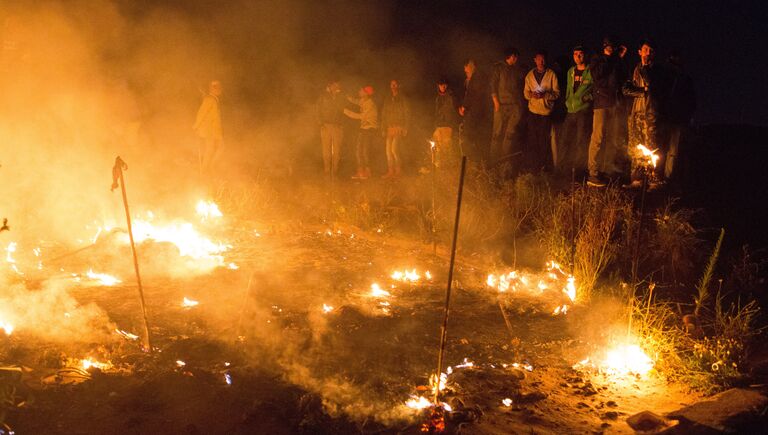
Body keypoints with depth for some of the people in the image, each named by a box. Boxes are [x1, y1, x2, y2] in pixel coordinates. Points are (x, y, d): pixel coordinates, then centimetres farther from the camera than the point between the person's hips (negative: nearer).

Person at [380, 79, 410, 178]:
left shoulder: (402, 100, 4)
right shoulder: (387, 100, 18)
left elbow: (407, 114, 0)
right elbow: (383, 115, 19)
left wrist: (405, 128, -9)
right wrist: (383, 129, 10)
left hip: (399, 128, -5)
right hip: (389, 128, 5)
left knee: (394, 149, -17)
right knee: (389, 150, 1)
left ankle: (397, 171, -9)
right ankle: (390, 171, 6)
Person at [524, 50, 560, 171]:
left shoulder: (551, 74, 0)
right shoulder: (530, 75, 9)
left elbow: (557, 93, -2)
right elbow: (525, 93, 11)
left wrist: (545, 95, -20)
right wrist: (531, 94, -12)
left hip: (546, 111, -2)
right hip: (533, 111, 2)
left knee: (544, 141, -1)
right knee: (532, 140, 2)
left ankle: (545, 166, 11)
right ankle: (534, 166, 13)